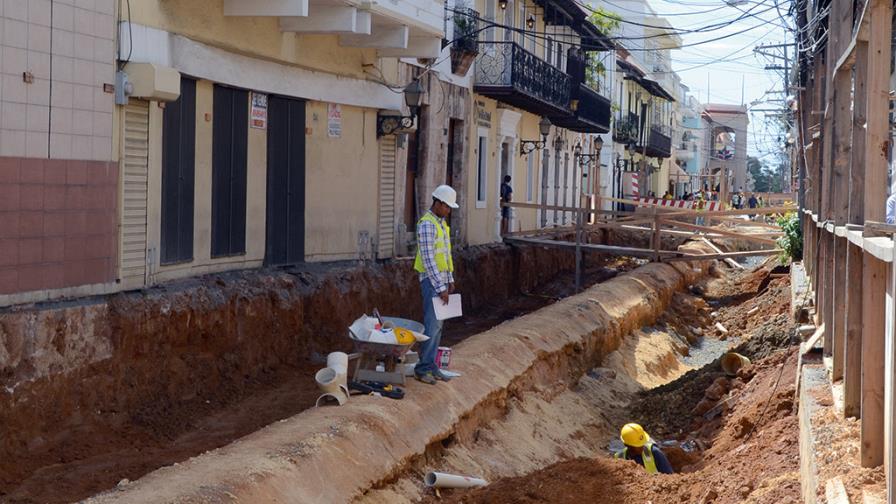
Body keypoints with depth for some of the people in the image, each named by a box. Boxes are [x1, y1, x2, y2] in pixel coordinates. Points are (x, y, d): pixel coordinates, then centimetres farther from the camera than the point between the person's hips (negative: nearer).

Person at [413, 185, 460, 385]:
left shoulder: (442, 223, 13)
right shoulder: (427, 224, -18)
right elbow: (428, 259, -22)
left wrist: (450, 280, 15)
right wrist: (440, 288, -21)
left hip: (442, 278, 9)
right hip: (431, 280, -9)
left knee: (437, 325, 10)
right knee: (432, 325, -9)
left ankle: (431, 366, 14)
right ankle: (422, 369, -3)